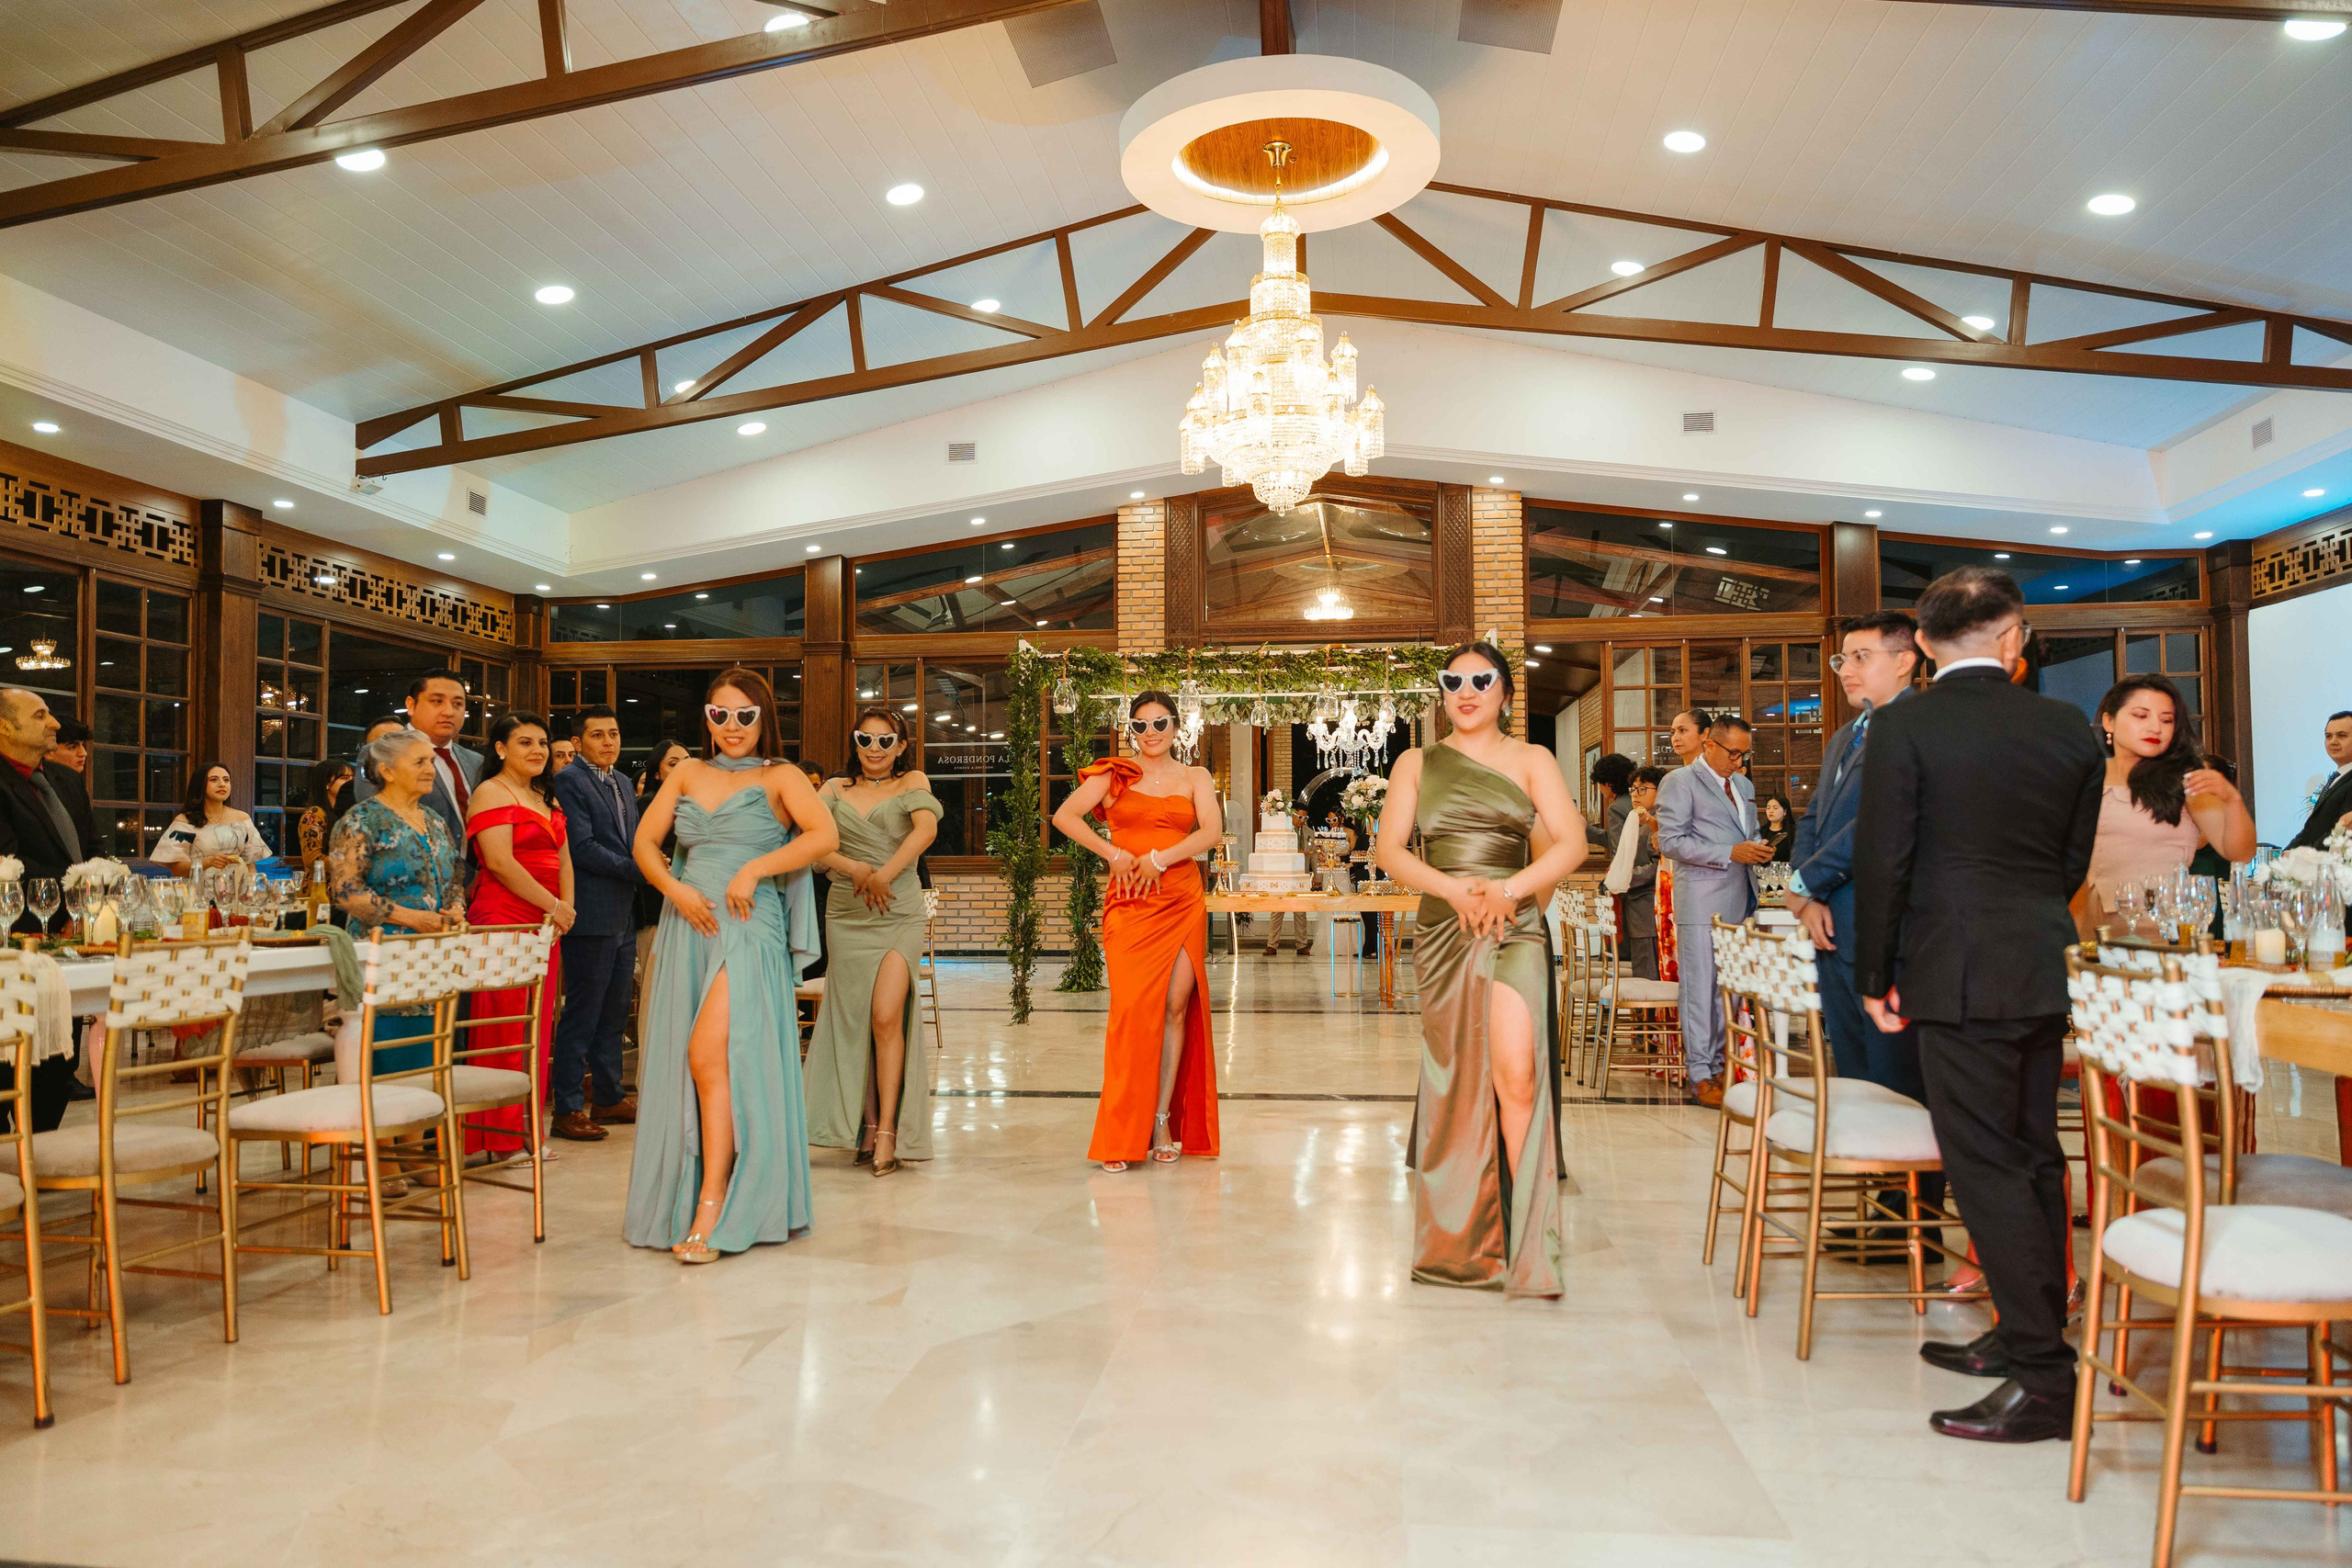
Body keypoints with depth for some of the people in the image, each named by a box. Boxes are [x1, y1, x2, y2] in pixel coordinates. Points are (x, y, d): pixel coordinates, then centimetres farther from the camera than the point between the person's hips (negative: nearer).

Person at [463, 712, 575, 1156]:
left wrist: (567, 907, 2)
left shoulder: (546, 798, 20)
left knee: (537, 1027, 7)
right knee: (508, 1026, -6)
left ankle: (525, 1131, 13)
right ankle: (501, 1138, -1)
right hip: (503, 918, -8)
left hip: (545, 922, 8)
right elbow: (500, 861, -15)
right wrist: (553, 906, -13)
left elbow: (563, 858, 19)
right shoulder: (492, 793, -6)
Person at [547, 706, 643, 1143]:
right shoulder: (569, 781, -9)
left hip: (624, 915, 8)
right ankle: (567, 1108, 4)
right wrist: (642, 871, -16)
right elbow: (583, 847, -17)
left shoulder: (622, 782, 17)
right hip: (592, 915, -8)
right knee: (582, 1013, -3)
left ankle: (608, 1097, 24)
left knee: (614, 1012, 14)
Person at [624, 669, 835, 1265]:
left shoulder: (778, 777, 5)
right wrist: (676, 889, -5)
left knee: (710, 1057, -17)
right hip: (687, 929, 5)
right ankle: (682, 1201, 16)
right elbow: (644, 842, 13)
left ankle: (713, 1212, -15)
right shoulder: (688, 774, 18)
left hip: (747, 928, -5)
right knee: (679, 1064, 4)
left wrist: (753, 869, -15)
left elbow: (825, 836, -11)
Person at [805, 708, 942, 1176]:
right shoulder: (836, 788, 11)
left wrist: (884, 874, -20)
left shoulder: (912, 782, 6)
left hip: (899, 914, -3)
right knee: (852, 1019, 4)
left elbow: (926, 829, -12)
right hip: (845, 915, 3)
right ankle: (864, 1125, 14)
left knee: (886, 1015, -15)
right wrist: (853, 869, -16)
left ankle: (888, 1130, -10)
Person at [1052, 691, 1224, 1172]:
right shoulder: (1113, 774, 9)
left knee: (1176, 1006, -1)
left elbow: (1213, 832, -2)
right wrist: (1112, 853, -11)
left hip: (1183, 901, 2)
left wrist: (1159, 859, -13)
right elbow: (1064, 816, -2)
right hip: (1129, 904, -2)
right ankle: (1122, 1136, -5)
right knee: (1133, 1008, -9)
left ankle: (1163, 1119, 9)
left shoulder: (1195, 778, 13)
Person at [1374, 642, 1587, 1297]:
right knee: (1454, 1079, 3)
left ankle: (1526, 1236, -7)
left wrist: (1508, 887, -15)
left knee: (1516, 1073, -17)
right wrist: (1453, 888, -13)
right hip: (1441, 928, 2)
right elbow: (1389, 849, 2)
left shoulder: (1531, 760, 9)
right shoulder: (1416, 765, 12)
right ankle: (1459, 1239, 14)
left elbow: (1570, 843, -1)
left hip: (1514, 927, -2)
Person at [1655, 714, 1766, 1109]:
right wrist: (1730, 853, -18)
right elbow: (1670, 841, -13)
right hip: (1701, 903, -7)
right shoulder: (1680, 781, -4)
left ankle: (1720, 1065, 17)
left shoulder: (1743, 785, 20)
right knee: (1701, 987, -4)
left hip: (1739, 901, 7)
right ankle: (1700, 1075, 1)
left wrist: (1757, 849, 6)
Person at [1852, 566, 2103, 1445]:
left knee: (1987, 1168, -3)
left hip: (1959, 976, -6)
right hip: (2045, 972, 7)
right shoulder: (2068, 728, 5)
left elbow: (1882, 862, -11)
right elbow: (2074, 861, 12)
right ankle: (2029, 1336, 29)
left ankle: (2044, 1380, 0)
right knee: (2034, 1158, 16)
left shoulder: (1904, 726, -10)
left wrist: (1875, 978, -1)